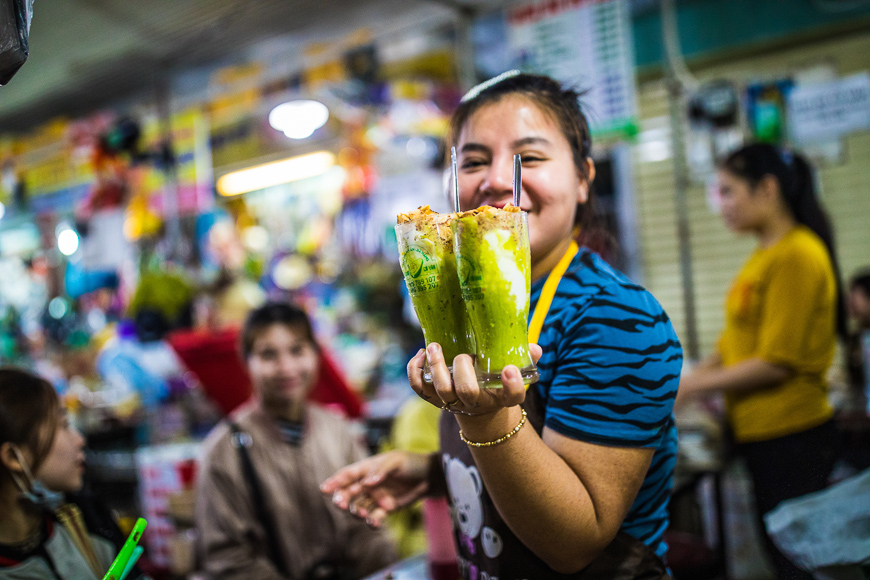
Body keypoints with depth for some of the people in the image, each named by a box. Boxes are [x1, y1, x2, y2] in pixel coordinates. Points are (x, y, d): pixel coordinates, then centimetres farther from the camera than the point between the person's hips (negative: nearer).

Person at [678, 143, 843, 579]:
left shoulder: (797, 254, -16)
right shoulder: (764, 255, 9)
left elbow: (777, 362, -19)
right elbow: (735, 341, 13)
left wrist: (692, 387, -13)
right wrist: (683, 379, 4)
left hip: (790, 433, -9)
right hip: (759, 431, 9)